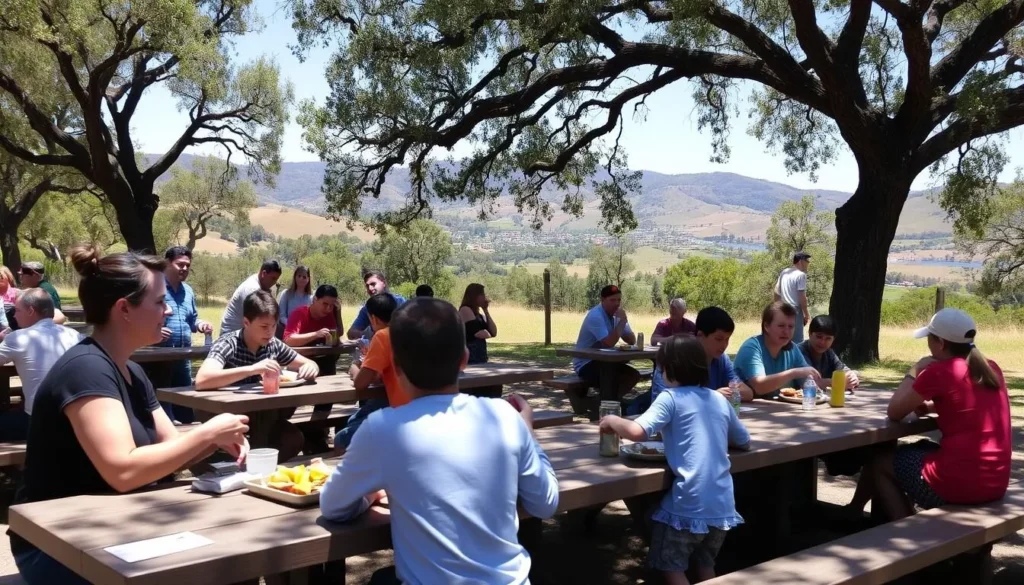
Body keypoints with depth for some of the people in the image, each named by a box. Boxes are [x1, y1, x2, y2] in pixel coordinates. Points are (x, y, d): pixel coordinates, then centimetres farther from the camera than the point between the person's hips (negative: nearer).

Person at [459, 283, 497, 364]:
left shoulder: (478, 314, 19)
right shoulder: (465, 310, -8)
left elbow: (494, 332, 10)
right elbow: (479, 333, -18)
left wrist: (486, 311, 8)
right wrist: (488, 334, 5)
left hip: (481, 356, 9)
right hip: (470, 356, -9)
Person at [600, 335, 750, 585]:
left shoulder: (670, 398, -7)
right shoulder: (720, 400, 12)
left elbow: (637, 431, -20)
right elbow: (744, 441, 24)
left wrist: (612, 421, -2)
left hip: (688, 506, -6)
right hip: (722, 506, 6)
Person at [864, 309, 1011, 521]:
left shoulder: (938, 372, -11)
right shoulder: (991, 369, 10)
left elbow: (894, 412, -1)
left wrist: (914, 371, 9)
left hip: (959, 482, -8)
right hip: (997, 483, 8)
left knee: (878, 463, 15)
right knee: (920, 449, 31)